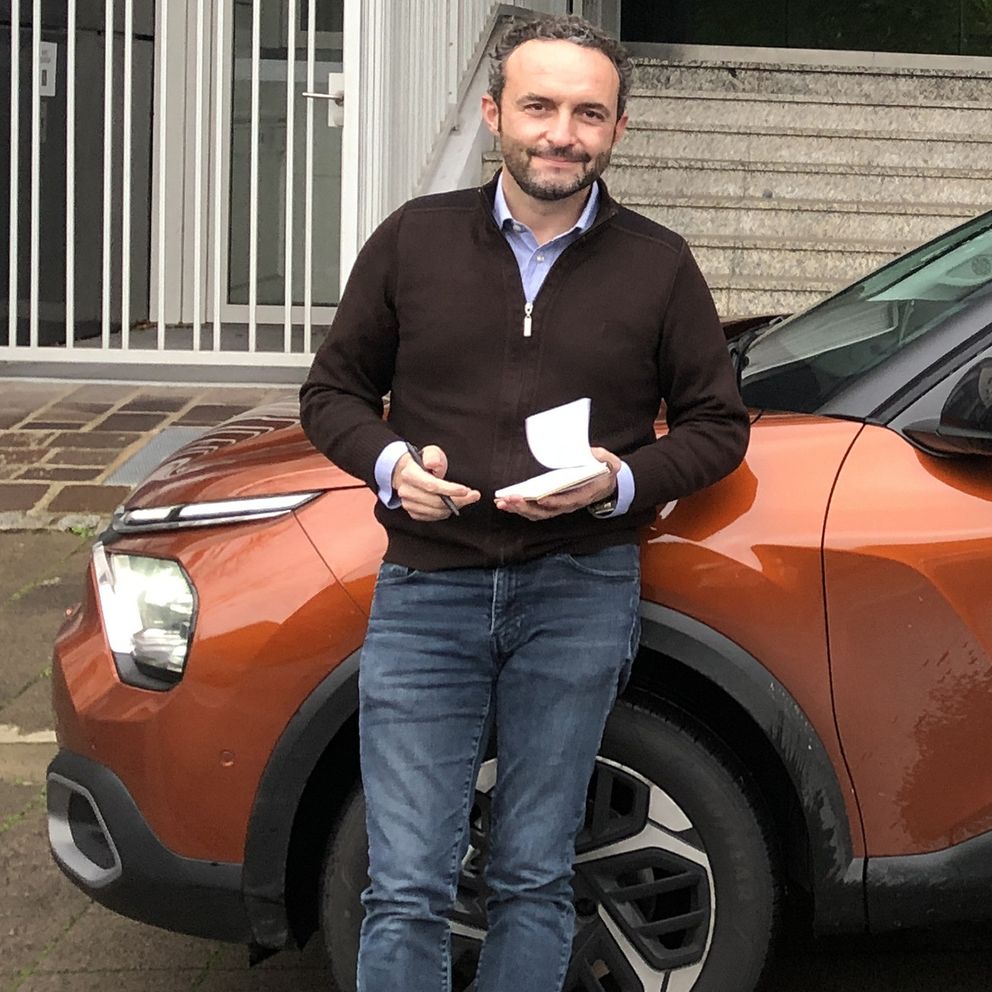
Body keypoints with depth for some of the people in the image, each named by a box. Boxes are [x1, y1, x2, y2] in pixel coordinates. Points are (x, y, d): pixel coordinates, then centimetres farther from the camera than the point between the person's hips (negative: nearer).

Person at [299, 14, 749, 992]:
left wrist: (622, 483, -10)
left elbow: (718, 424, 9)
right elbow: (331, 390, 12)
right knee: (406, 889, -2)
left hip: (579, 590, 0)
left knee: (533, 881, 8)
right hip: (426, 585, 0)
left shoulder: (658, 266, 4)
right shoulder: (414, 238, 4)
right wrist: (389, 463, -10)